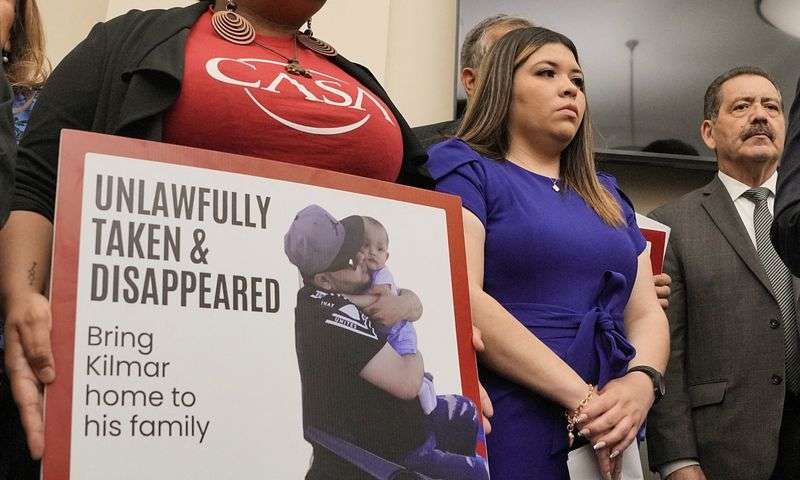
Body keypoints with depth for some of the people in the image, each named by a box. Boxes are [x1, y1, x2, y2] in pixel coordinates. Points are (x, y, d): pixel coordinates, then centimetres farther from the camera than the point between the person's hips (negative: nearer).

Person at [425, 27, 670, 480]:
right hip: (504, 427, -6)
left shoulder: (607, 195, 17)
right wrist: (581, 397, -19)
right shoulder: (464, 170, -2)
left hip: (611, 441, 6)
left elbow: (647, 311, 12)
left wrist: (642, 382, -11)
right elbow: (459, 298, -15)